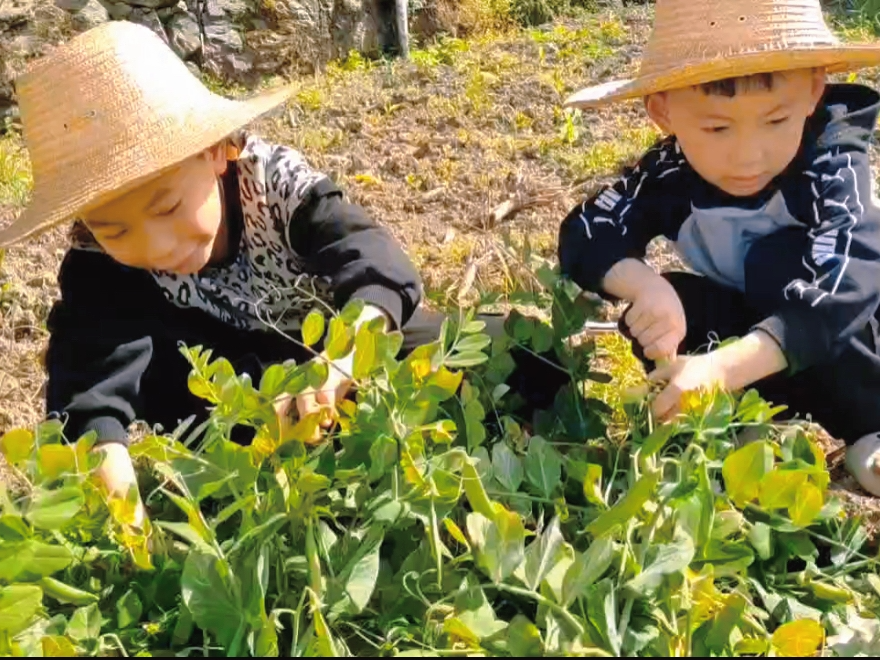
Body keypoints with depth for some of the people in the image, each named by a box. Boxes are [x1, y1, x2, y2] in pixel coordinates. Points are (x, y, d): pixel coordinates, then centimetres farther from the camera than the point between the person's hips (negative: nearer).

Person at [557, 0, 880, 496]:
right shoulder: (670, 175, -19)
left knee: (781, 259, -34)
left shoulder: (832, 170, -30)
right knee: (653, 314, -23)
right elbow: (584, 233, -25)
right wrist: (646, 286, -46)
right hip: (750, 328, 4)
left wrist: (726, 367, -57)